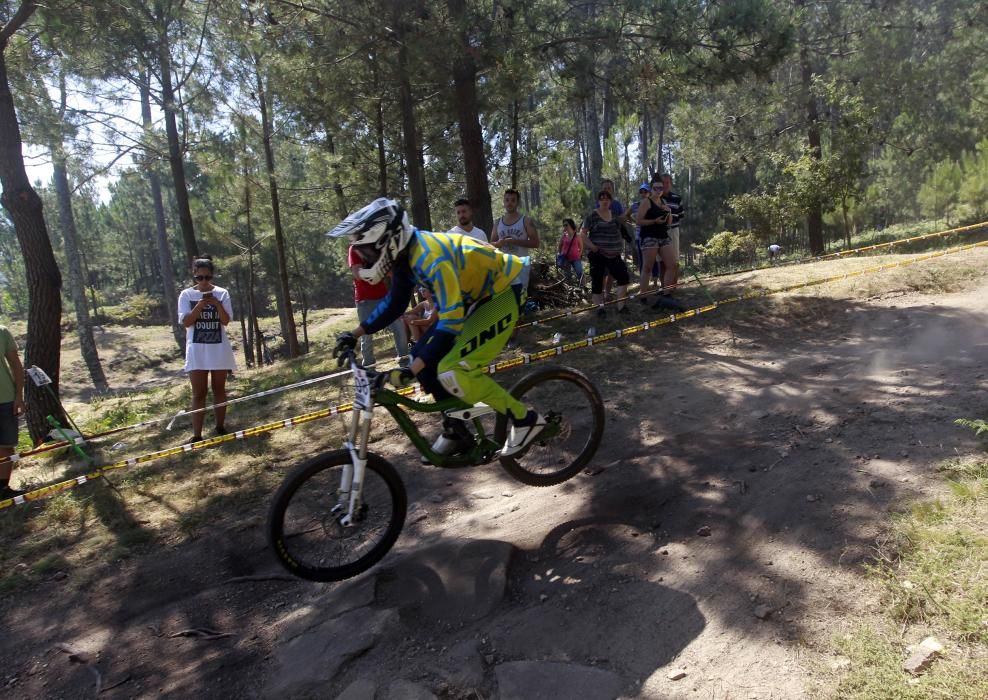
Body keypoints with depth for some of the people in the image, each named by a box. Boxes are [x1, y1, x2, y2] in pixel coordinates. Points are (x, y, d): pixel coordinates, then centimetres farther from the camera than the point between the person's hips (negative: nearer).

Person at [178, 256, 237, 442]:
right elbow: (185, 322, -10)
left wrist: (216, 303, -22)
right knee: (199, 393, -1)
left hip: (219, 348, 1)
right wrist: (200, 305, -22)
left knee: (219, 389, 11)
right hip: (197, 350, -1)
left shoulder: (222, 293, 0)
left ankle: (220, 427, 22)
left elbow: (226, 320, -8)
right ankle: (197, 435, -1)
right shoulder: (186, 294, -1)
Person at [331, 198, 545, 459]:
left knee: (452, 372, -20)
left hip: (503, 292, -9)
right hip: (476, 295, 9)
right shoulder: (406, 253, -2)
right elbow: (395, 302, 12)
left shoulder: (431, 257, -31)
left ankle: (525, 419, -5)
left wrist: (411, 369, -38)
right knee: (423, 356, 3)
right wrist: (355, 334, 8)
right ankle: (456, 430, 16)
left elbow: (452, 321, -35)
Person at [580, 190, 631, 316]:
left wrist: (619, 247, 11)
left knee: (623, 276, -3)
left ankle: (621, 306, 6)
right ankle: (599, 308, 11)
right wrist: (592, 247, -16)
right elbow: (582, 233, -6)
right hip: (597, 254, -5)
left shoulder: (614, 214, 11)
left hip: (613, 254, 5)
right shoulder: (592, 215, -4)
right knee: (597, 280, 0)